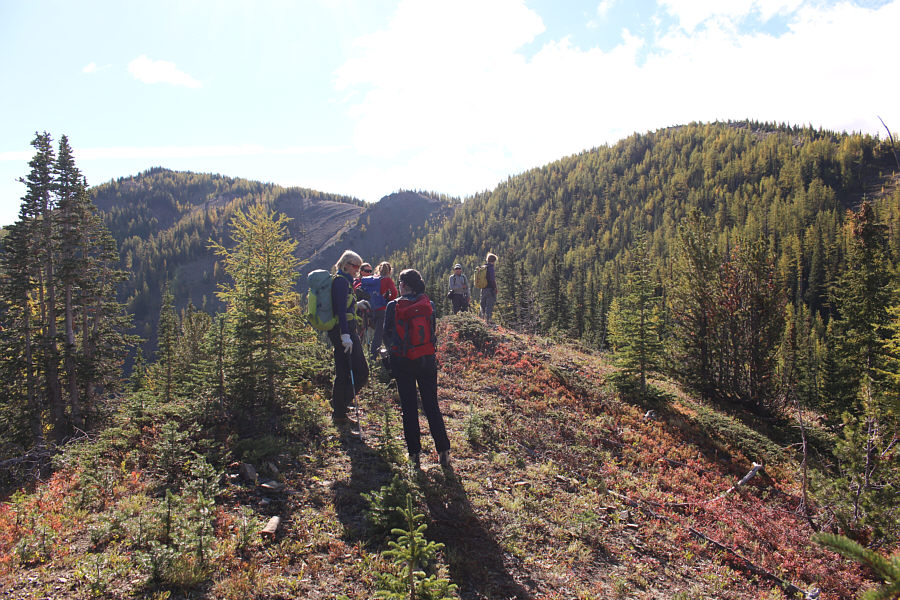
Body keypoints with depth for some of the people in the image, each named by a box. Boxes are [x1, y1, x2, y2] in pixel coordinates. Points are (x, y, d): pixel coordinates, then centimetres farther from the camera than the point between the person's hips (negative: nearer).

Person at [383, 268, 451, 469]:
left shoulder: (394, 306, -8)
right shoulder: (429, 304, -3)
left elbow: (387, 335, 1)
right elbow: (433, 331, 6)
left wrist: (392, 349, 20)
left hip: (402, 361, -2)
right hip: (427, 360, 2)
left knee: (409, 408, 8)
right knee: (432, 406, 9)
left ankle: (414, 453, 11)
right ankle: (443, 451, 8)